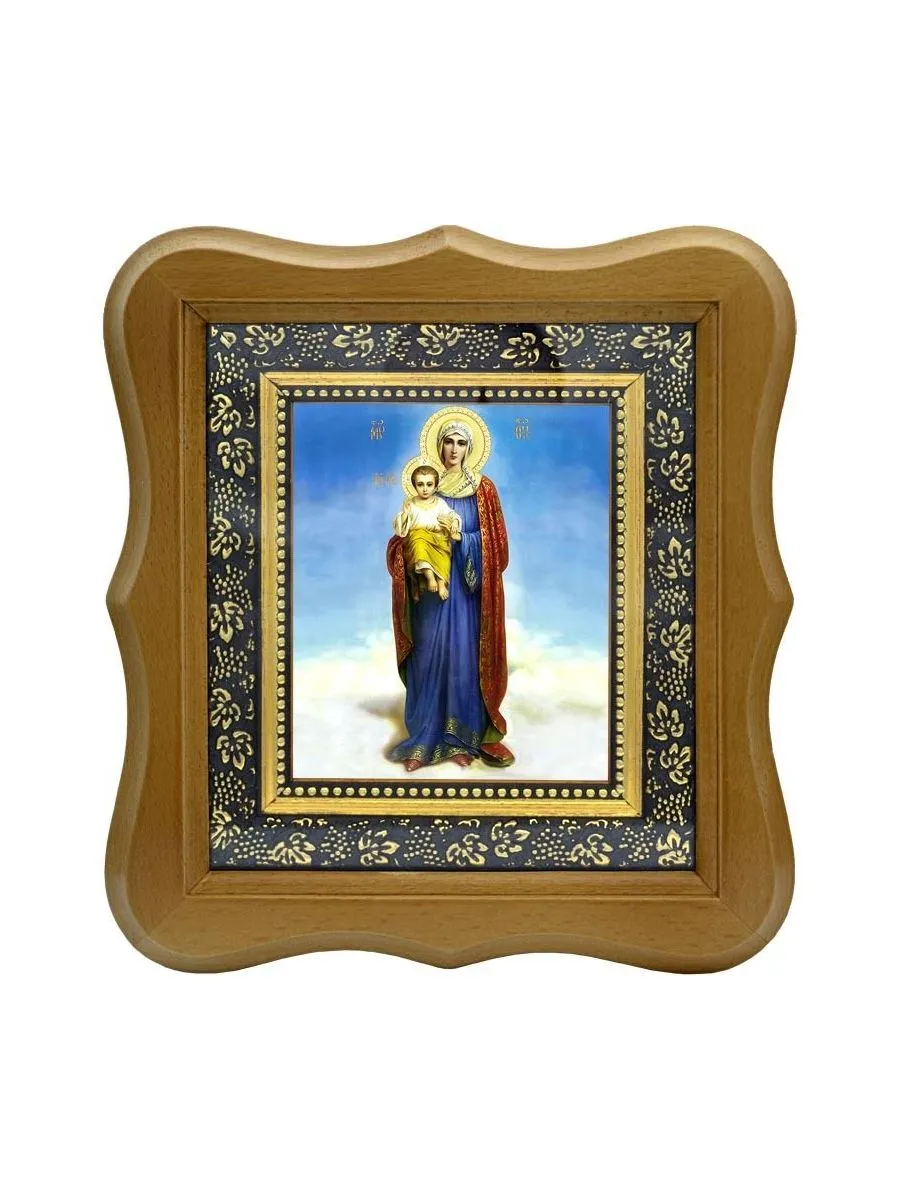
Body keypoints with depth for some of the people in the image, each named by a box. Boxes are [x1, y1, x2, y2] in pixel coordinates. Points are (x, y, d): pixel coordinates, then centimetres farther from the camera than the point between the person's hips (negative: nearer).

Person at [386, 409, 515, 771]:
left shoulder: (483, 488, 4)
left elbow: (495, 539, 4)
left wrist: (458, 538, -7)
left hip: (469, 580, 0)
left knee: (465, 654, -1)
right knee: (429, 653, -2)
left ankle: (462, 738, 7)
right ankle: (425, 739, 5)